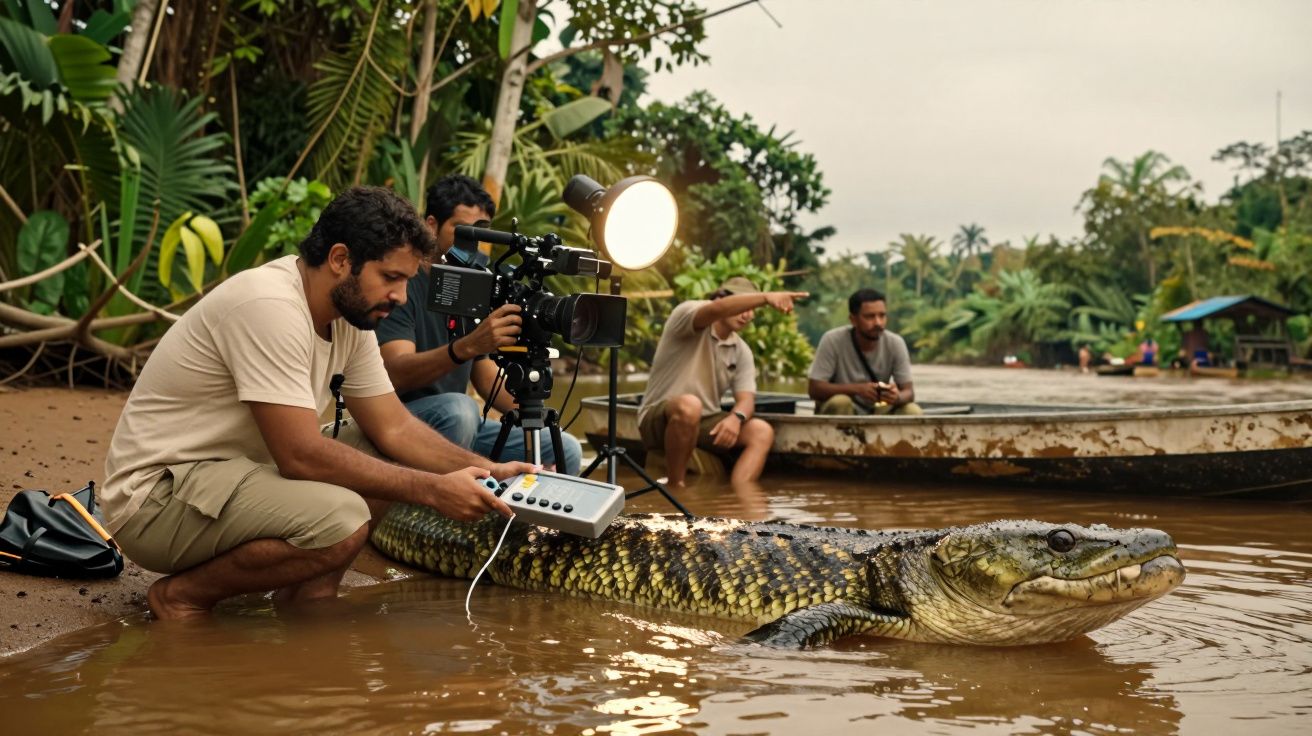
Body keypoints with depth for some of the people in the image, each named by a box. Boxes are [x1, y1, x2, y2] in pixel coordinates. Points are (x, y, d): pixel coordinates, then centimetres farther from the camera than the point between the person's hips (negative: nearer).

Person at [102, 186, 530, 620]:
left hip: (236, 471, 9)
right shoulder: (270, 306, -25)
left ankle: (305, 599, 3)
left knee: (382, 456, 2)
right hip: (154, 497, -9)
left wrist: (484, 470, -9)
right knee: (341, 519, -30)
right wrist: (431, 490, -25)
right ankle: (182, 595, -8)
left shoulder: (349, 312, 2)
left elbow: (394, 428, 6)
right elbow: (301, 455, -29)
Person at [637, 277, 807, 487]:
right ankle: (675, 487, -24)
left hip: (704, 423, 6)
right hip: (660, 419, -6)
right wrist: (766, 297, -44)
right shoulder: (685, 314, -10)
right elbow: (716, 310, -33)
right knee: (689, 405, -39)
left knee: (762, 432, -15)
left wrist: (737, 416, -28)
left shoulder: (741, 351, 7)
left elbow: (746, 398, -4)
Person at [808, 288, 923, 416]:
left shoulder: (895, 343, -12)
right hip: (839, 412, -3)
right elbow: (814, 388, -22)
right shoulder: (832, 340, -19)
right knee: (839, 402, -34)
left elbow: (908, 391, -12)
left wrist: (898, 397, -38)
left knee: (913, 412, -23)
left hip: (878, 413, 3)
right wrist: (856, 389, -36)